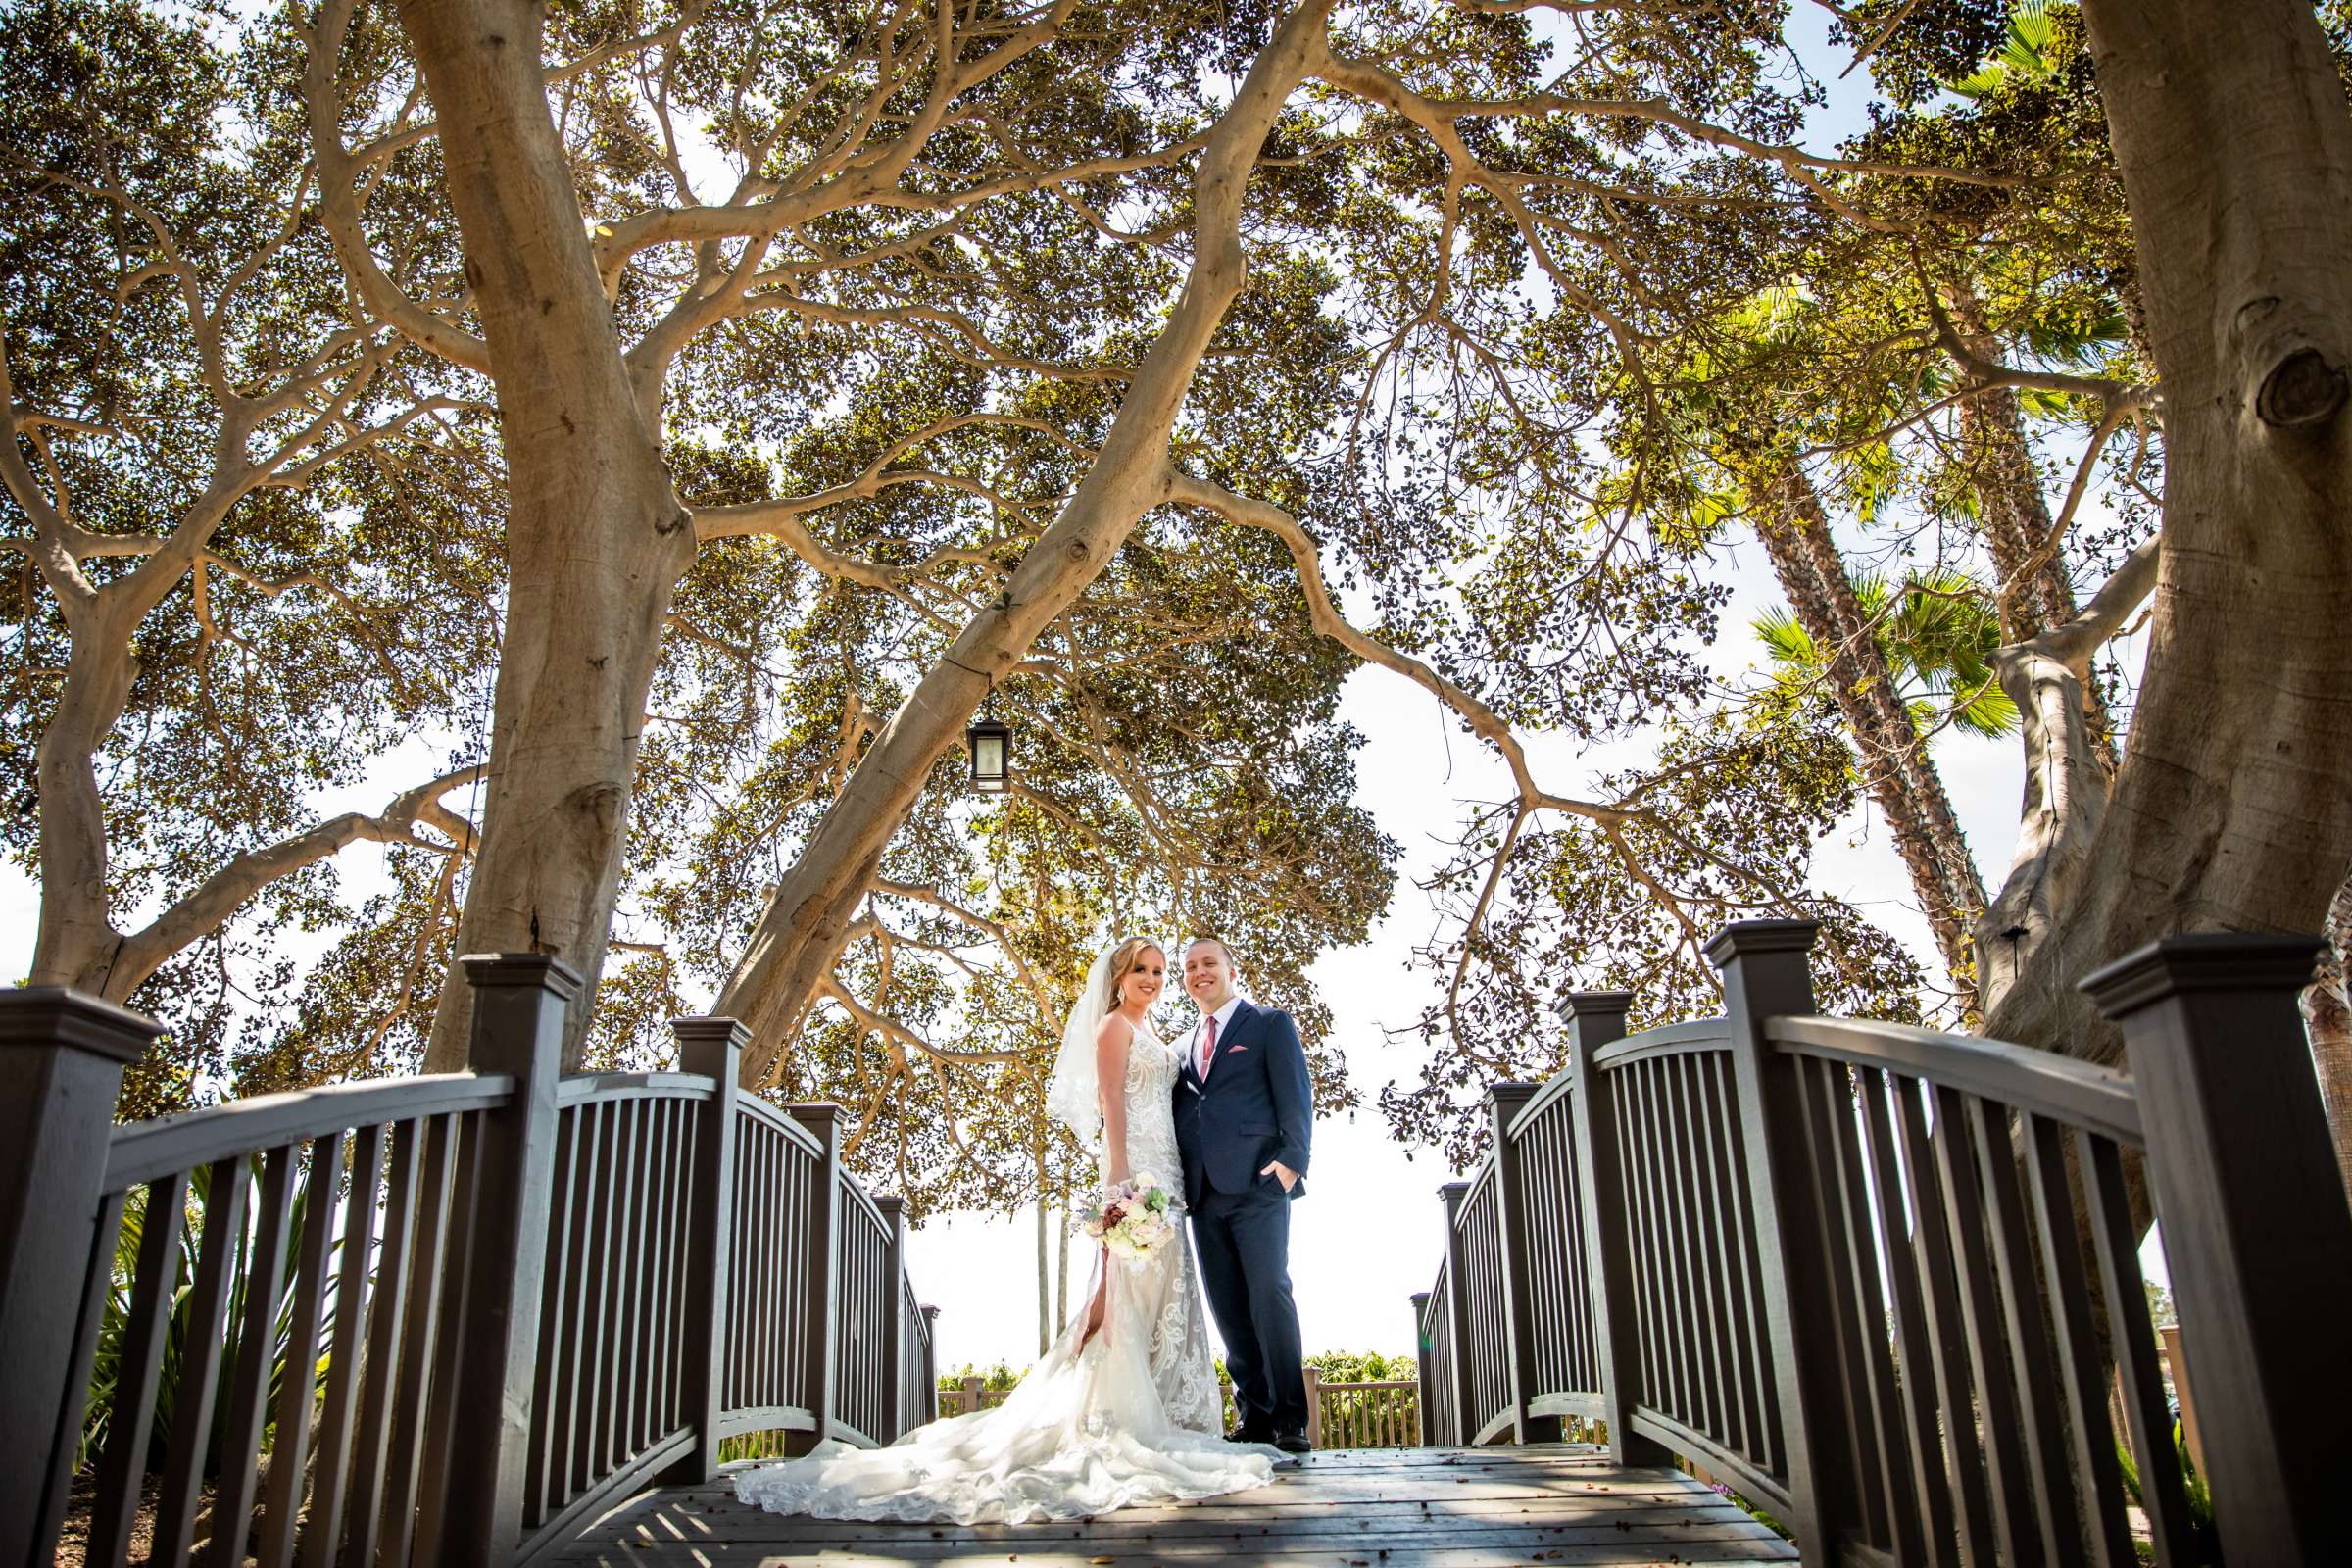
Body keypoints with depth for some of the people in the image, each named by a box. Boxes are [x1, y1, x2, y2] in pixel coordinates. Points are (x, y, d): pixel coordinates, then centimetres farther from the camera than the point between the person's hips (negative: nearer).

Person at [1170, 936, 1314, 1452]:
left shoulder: (1270, 1024, 8)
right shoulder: (1185, 1045, 24)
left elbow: (1296, 1095, -1)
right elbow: (1183, 1116, 21)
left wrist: (1292, 1159, -14)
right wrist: (1176, 1183, 8)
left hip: (1257, 1182, -5)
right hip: (1204, 1192, 6)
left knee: (1269, 1294, -11)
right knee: (1228, 1308, 3)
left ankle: (1290, 1420, -4)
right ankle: (1255, 1416, 8)